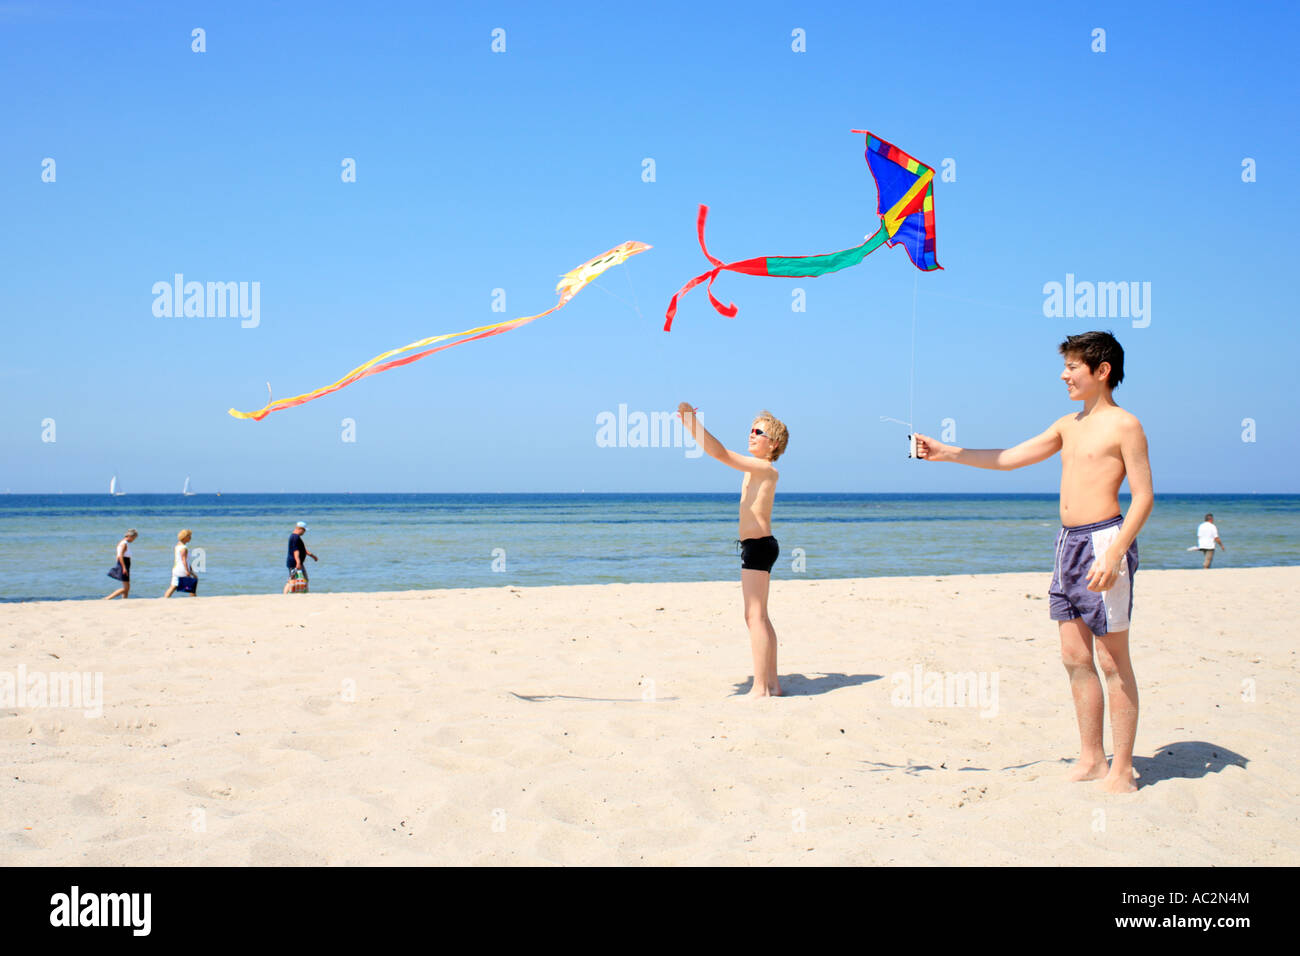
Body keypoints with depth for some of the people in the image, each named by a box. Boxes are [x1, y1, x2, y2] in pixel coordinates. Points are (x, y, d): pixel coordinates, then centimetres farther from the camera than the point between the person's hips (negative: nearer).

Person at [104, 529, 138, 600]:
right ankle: (107, 599, -11)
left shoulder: (121, 543, 15)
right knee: (125, 588, -9)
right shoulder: (124, 544, -15)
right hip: (124, 566, -10)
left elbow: (117, 556, 20)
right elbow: (120, 556, -24)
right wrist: (124, 567, -26)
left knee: (127, 588, 11)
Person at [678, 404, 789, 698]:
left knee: (755, 617, -10)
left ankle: (760, 688, -10)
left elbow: (720, 453, -20)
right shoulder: (757, 469, 15)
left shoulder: (765, 468, -12)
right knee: (759, 618, 14)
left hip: (758, 546, -10)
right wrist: (690, 424, 17)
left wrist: (692, 420, -21)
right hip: (759, 545, 10)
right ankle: (771, 684, 19)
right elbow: (718, 453, 22)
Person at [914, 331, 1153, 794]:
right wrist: (947, 453, 14)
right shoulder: (1069, 425, 15)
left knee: (1113, 661, -3)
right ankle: (1091, 759, 18)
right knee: (1075, 657, 9)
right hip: (1068, 543, 8)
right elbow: (1009, 458, 19)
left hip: (1103, 541, -8)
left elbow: (1143, 495, -11)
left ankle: (1122, 770, 3)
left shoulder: (1124, 426, -7)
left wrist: (1114, 554, -20)